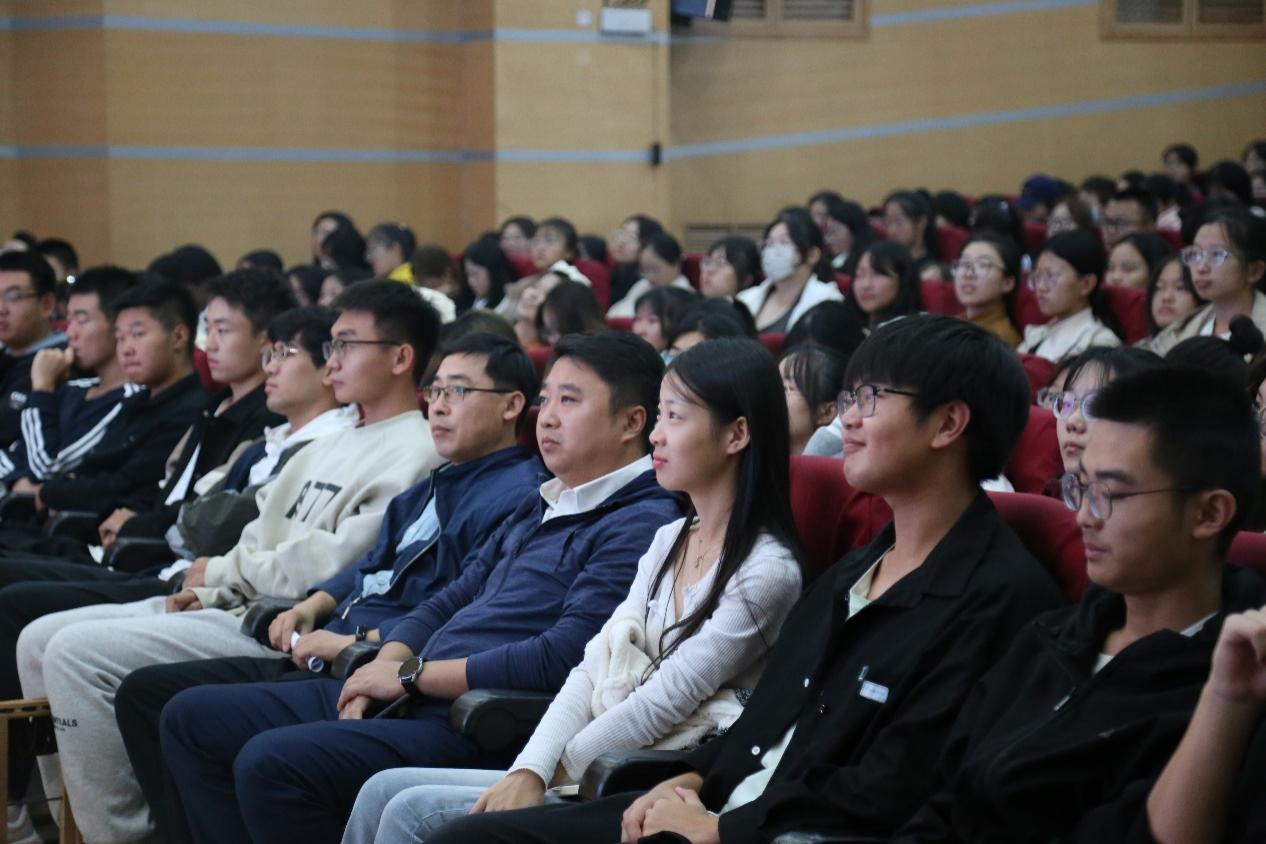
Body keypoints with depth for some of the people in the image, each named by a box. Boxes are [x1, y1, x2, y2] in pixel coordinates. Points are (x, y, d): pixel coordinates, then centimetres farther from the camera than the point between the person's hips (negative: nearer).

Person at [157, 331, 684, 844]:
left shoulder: (641, 525, -11)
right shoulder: (537, 511, 22)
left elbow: (561, 658, -20)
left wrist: (413, 675, -12)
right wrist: (383, 668, 0)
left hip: (472, 727, -10)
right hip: (412, 701, 10)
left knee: (271, 763, -30)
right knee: (191, 718, 8)